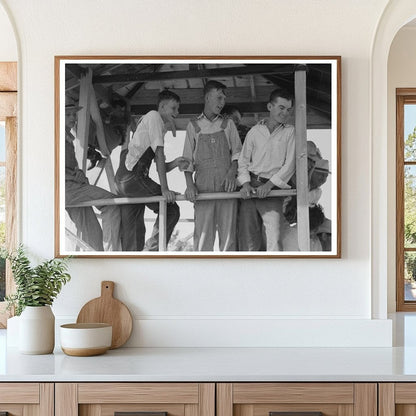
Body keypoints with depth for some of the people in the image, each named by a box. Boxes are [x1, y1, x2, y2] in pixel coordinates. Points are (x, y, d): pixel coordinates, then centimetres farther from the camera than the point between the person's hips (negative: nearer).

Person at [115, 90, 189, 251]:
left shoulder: (161, 127, 26)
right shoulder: (154, 116, -2)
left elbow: (161, 166, 19)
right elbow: (159, 153, -11)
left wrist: (174, 163, -3)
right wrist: (164, 188, -16)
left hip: (123, 181, 10)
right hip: (133, 176, -10)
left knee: (132, 232, 7)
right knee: (171, 209, -7)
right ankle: (152, 250, -8)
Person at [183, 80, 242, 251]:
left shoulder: (228, 124, 17)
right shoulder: (193, 126, 14)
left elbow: (237, 152, 12)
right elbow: (187, 159, 10)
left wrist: (232, 171, -8)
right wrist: (189, 184, -5)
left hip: (226, 184, 1)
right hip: (203, 184, -1)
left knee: (228, 231, -5)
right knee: (202, 233, -8)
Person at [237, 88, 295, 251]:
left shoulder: (289, 132, 8)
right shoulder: (255, 131, 13)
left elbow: (289, 164, 1)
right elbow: (243, 160, 13)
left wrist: (269, 185, -9)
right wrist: (245, 183, -5)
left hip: (272, 189, -2)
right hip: (250, 189, 2)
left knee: (273, 237, -15)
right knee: (247, 237, -2)